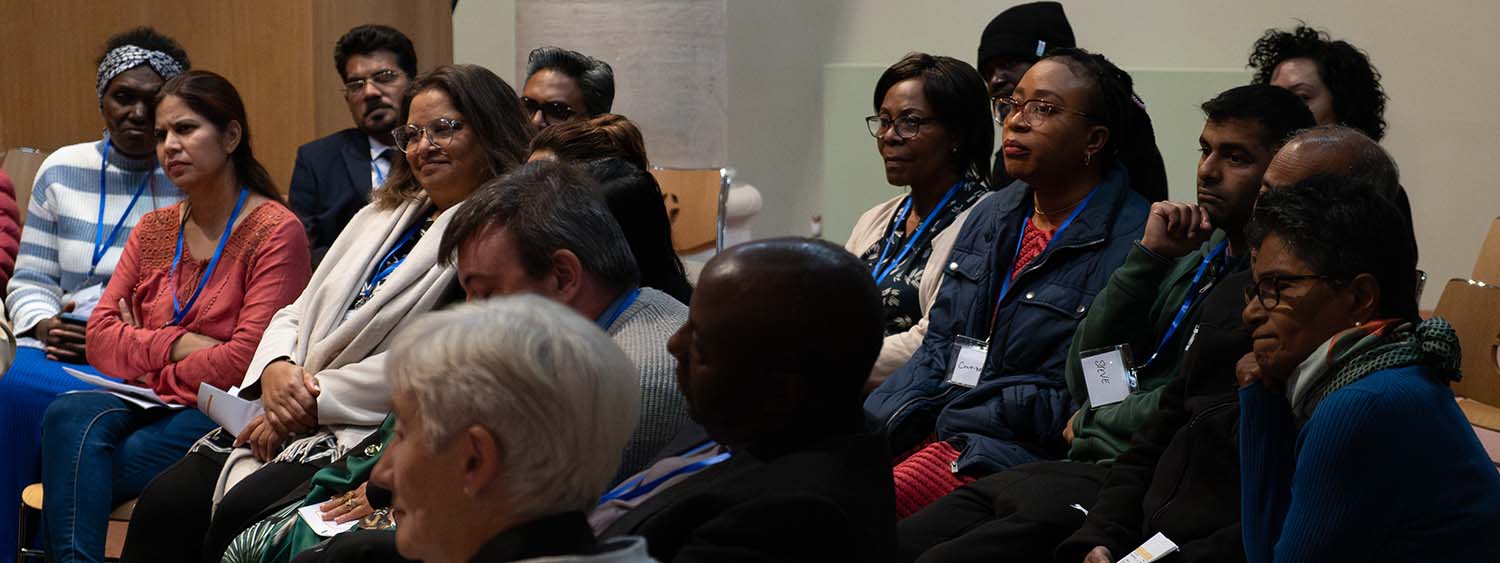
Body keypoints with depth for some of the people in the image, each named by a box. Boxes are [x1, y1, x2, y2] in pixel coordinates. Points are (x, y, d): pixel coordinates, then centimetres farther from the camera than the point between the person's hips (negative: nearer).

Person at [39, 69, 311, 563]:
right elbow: (99, 338, 6)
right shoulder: (154, 230, 16)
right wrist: (179, 345, -9)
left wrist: (153, 371, -2)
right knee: (70, 416, -29)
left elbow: (245, 360, -12)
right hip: (147, 404, 5)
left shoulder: (275, 230, -4)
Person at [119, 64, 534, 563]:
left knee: (240, 512, -28)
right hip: (294, 415, 7)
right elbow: (297, 313, 21)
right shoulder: (382, 217, 22)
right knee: (165, 502, -14)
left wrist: (315, 400, -13)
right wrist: (277, 368, -3)